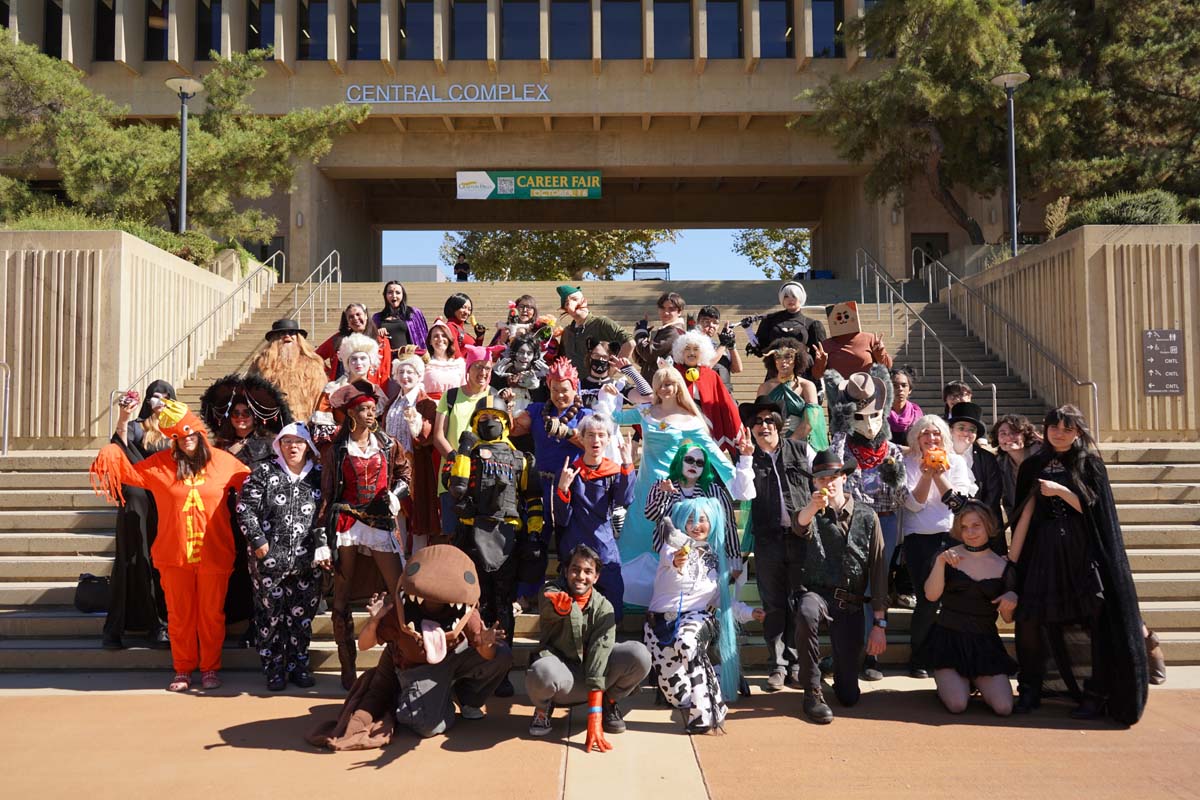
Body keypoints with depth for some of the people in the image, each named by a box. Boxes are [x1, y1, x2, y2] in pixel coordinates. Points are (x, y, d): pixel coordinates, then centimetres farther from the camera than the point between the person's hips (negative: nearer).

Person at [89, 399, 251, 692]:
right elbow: (130, 473, 6)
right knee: (179, 615, 10)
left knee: (212, 614, 8)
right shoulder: (161, 463, 3)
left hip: (214, 555, -1)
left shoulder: (223, 461, 0)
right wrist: (110, 458, -11)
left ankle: (210, 668, 22)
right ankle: (183, 670, 24)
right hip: (174, 555, 1)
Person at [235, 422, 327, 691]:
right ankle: (274, 669, 16)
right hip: (269, 558, -2)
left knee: (302, 615, 7)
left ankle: (298, 665, 21)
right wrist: (258, 540, -8)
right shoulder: (264, 472, 1)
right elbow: (245, 508, -2)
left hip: (306, 561, 2)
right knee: (271, 615, 4)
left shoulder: (318, 476, 7)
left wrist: (323, 547, 1)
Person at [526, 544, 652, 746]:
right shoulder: (552, 591, -11)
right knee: (542, 672, -39)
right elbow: (548, 608, -36)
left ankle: (609, 702, 6)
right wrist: (559, 607, -65)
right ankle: (543, 708, -1)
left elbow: (599, 653, -18)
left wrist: (594, 718, -26)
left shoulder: (603, 607, -8)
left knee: (639, 655, -24)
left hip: (591, 674, 2)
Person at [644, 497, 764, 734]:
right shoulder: (675, 546, 0)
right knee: (669, 679, -22)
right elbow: (668, 557, -28)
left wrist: (748, 613, 11)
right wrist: (676, 562, -52)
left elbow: (721, 599, 21)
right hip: (662, 617, -1)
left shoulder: (715, 557, 13)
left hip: (697, 617, 1)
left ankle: (703, 712, -28)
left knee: (686, 642, -35)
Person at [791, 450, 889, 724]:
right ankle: (812, 691, -21)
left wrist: (880, 624, 0)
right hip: (816, 593, -1)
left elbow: (878, 571, 4)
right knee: (807, 613, -40)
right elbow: (800, 525, -24)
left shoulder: (867, 516, 6)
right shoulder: (814, 515, 3)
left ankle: (841, 662, 34)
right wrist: (812, 508, -49)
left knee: (849, 695, -3)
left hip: (851, 605, 1)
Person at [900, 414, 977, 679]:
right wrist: (926, 474, -15)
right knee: (927, 598, -11)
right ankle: (918, 658, 5)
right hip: (918, 537, -1)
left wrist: (938, 474, -10)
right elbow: (914, 504, -4)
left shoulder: (956, 462, 10)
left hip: (950, 535, 2)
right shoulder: (909, 463, 6)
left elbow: (958, 502, -1)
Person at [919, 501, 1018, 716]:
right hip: (948, 639, -2)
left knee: (1004, 708, -13)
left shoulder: (1003, 566, 5)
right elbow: (931, 595, -13)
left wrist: (1013, 598, -13)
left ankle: (976, 681, 19)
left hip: (985, 644, 2)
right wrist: (940, 562, -26)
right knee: (957, 705, -20)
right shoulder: (949, 556, 1)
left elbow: (1008, 618, 9)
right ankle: (947, 682, 16)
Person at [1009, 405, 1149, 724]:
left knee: (1096, 620, -5)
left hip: (1083, 552, -2)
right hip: (1043, 551, 2)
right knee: (1028, 620, -3)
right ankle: (1030, 689, 12)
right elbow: (1026, 512, 7)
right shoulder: (1033, 466, 10)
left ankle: (1097, 694, 8)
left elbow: (1094, 507, -3)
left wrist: (1061, 491, -13)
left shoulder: (1090, 463, 5)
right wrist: (1013, 555, 2)